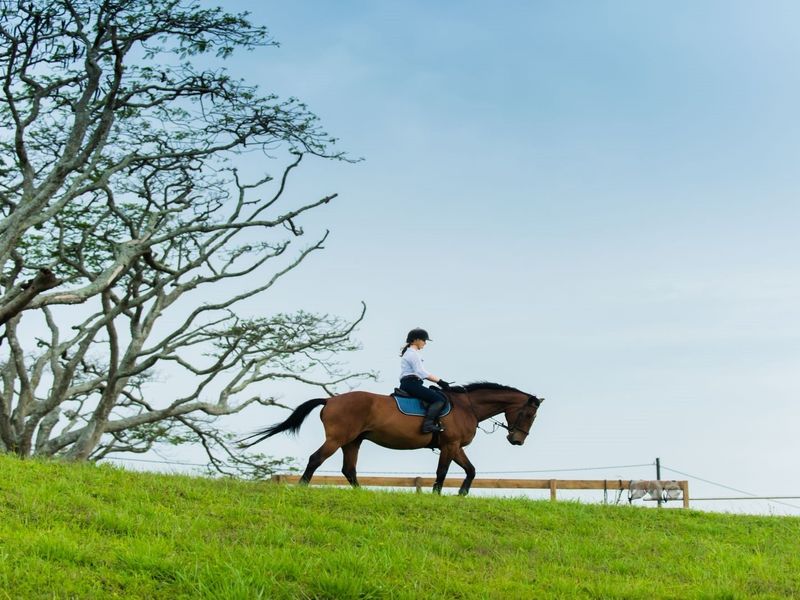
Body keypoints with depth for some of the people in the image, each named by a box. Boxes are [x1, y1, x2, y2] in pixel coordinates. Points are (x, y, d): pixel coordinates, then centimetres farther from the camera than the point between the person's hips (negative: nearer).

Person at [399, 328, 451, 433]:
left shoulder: (409, 353, 24)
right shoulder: (413, 353, -8)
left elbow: (421, 373, 23)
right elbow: (421, 372, -17)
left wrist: (437, 380, 15)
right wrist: (439, 381, -14)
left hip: (406, 385, 11)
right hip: (412, 384, -11)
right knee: (440, 400, -18)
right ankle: (428, 424, -31)